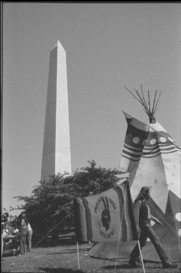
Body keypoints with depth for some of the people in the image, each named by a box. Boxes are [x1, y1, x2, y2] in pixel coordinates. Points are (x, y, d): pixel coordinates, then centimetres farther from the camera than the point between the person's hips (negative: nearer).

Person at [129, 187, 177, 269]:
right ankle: (165, 262, -10)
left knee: (142, 242, 14)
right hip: (144, 223, -10)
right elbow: (136, 214, -16)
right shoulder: (139, 202, -11)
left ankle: (133, 260, 24)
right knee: (156, 240, -11)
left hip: (147, 223, 10)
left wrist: (156, 220, 23)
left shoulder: (145, 202, 17)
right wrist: (137, 225, -20)